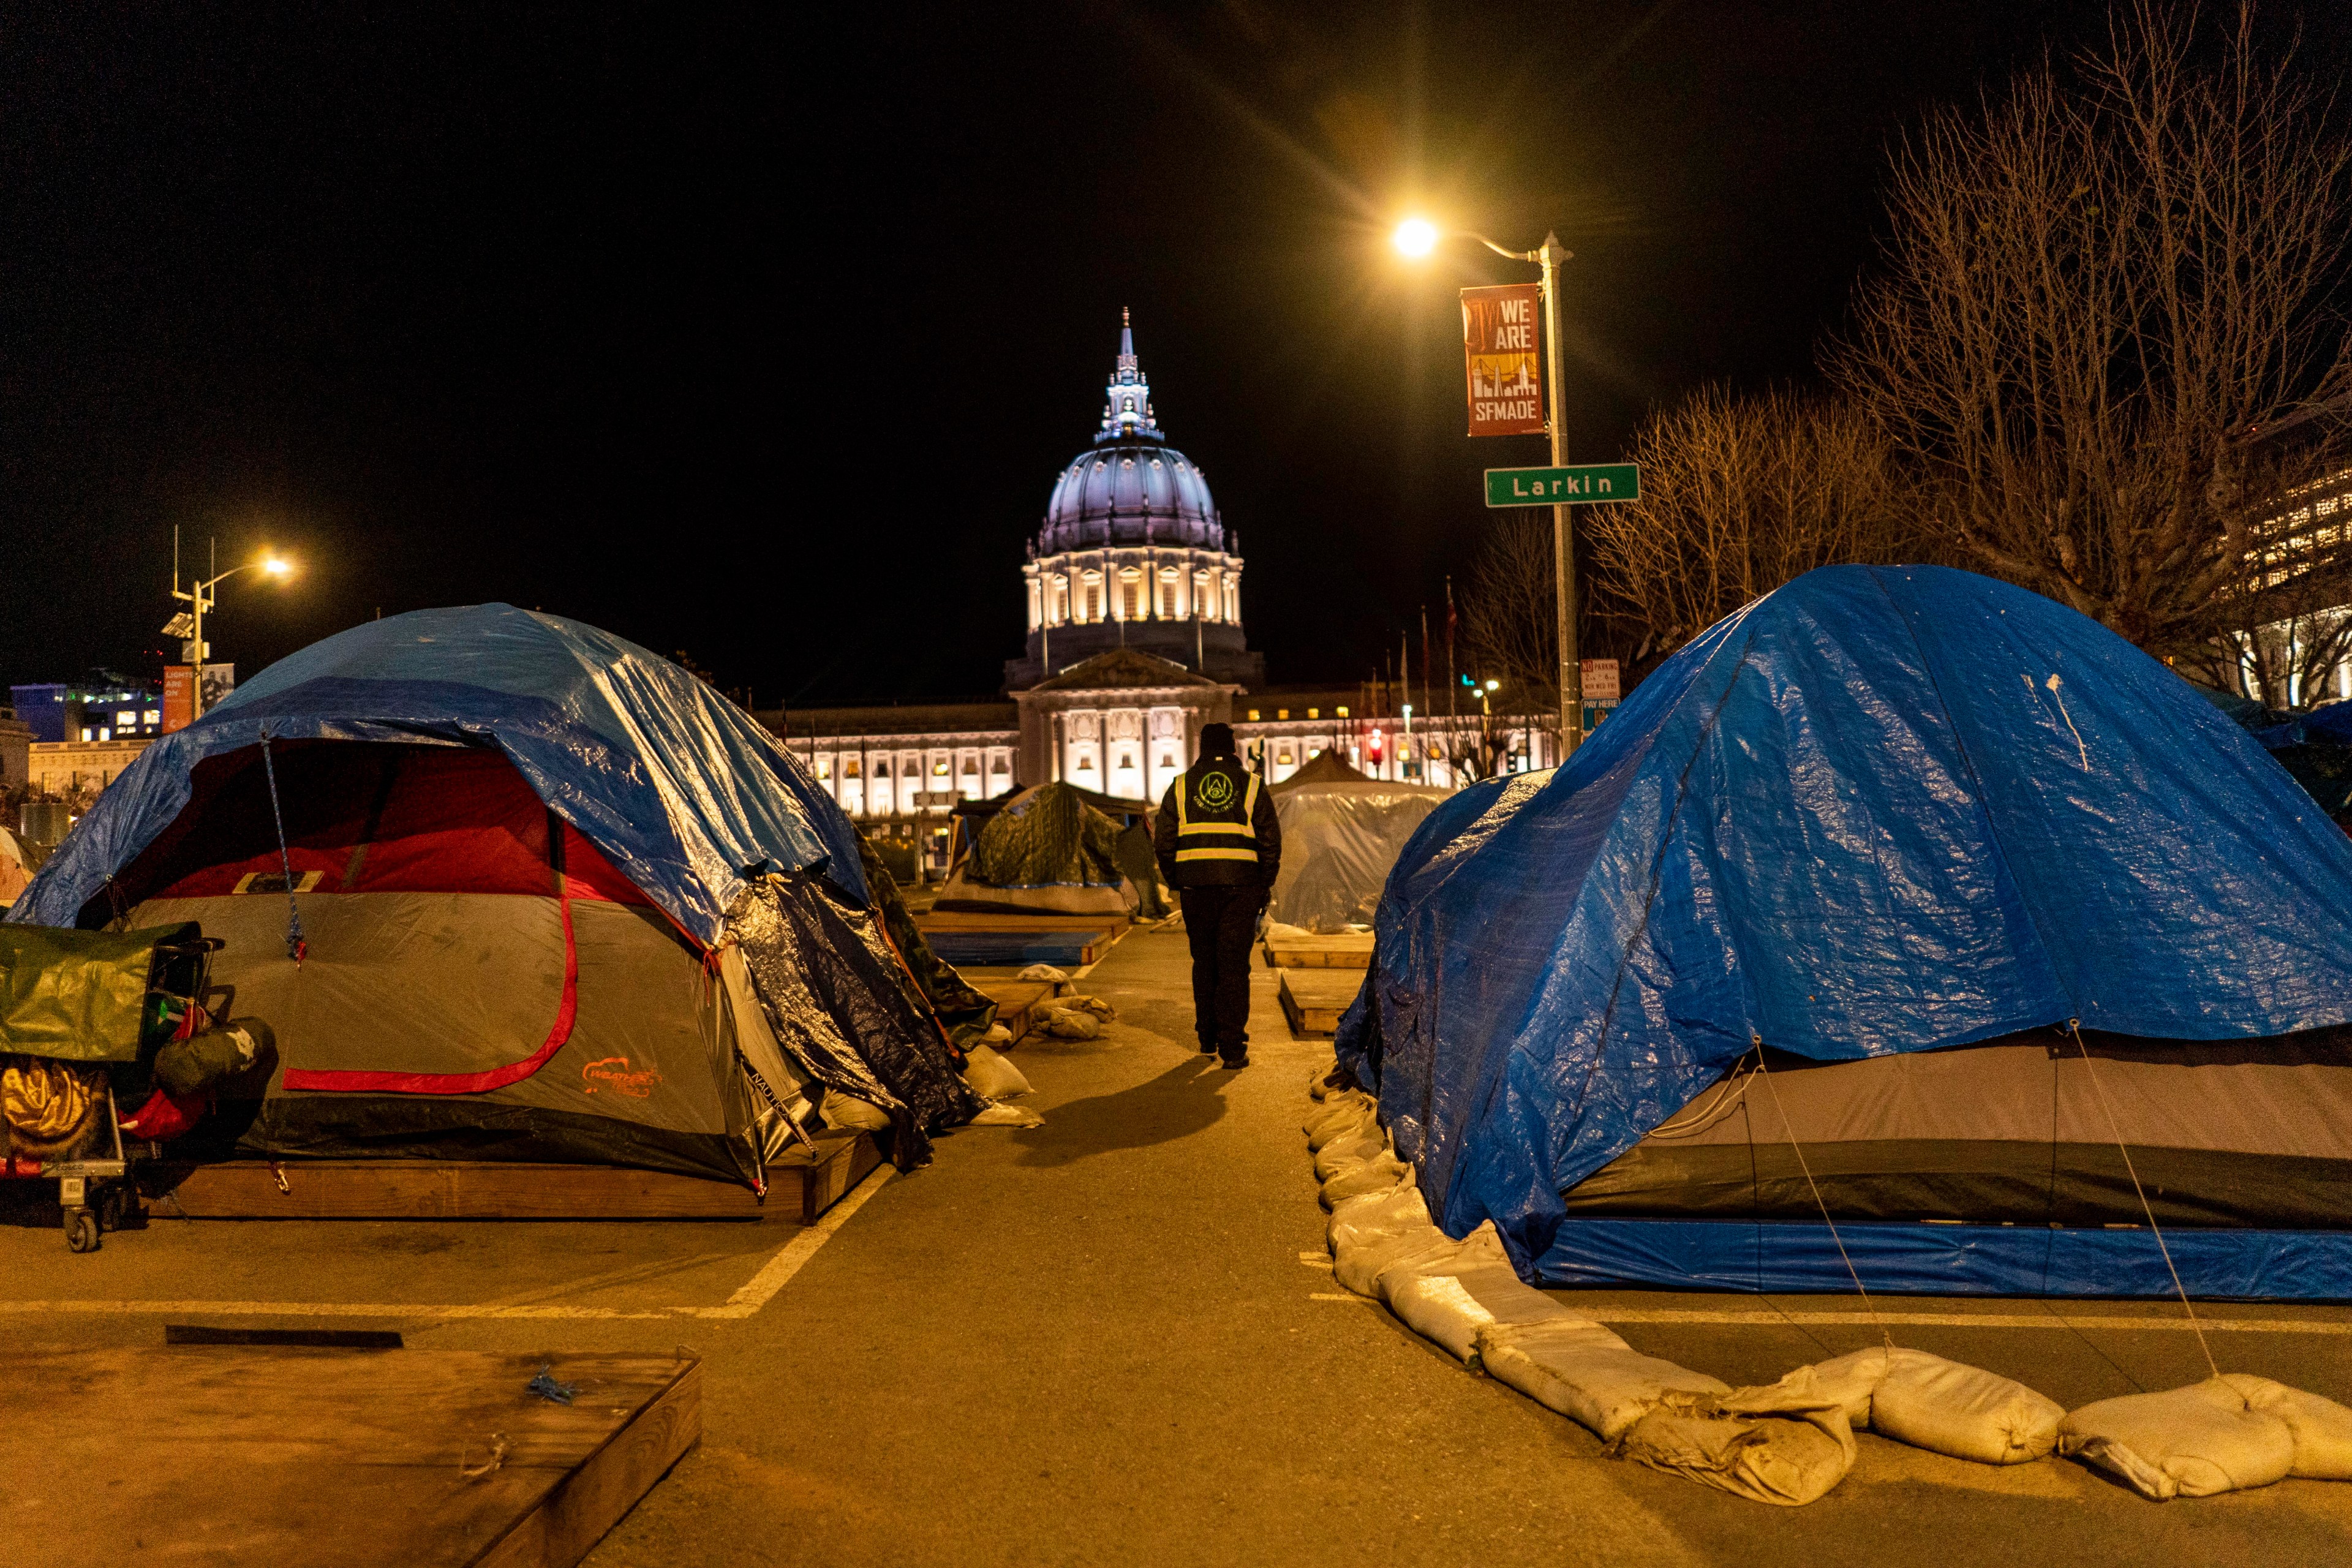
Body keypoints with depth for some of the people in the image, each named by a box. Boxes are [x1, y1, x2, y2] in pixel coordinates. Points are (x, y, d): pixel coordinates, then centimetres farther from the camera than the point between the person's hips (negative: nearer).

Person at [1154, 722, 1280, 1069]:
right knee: (1235, 966, 1)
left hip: (1196, 886, 1)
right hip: (1242, 886, -1)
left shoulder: (1181, 787, 6)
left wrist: (1175, 883, 16)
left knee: (1204, 963, 16)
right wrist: (1264, 886, 11)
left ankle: (1208, 1038, 24)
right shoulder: (1253, 786, 4)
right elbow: (1271, 842, 2)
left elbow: (1163, 842, 6)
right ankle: (1233, 1047, -3)